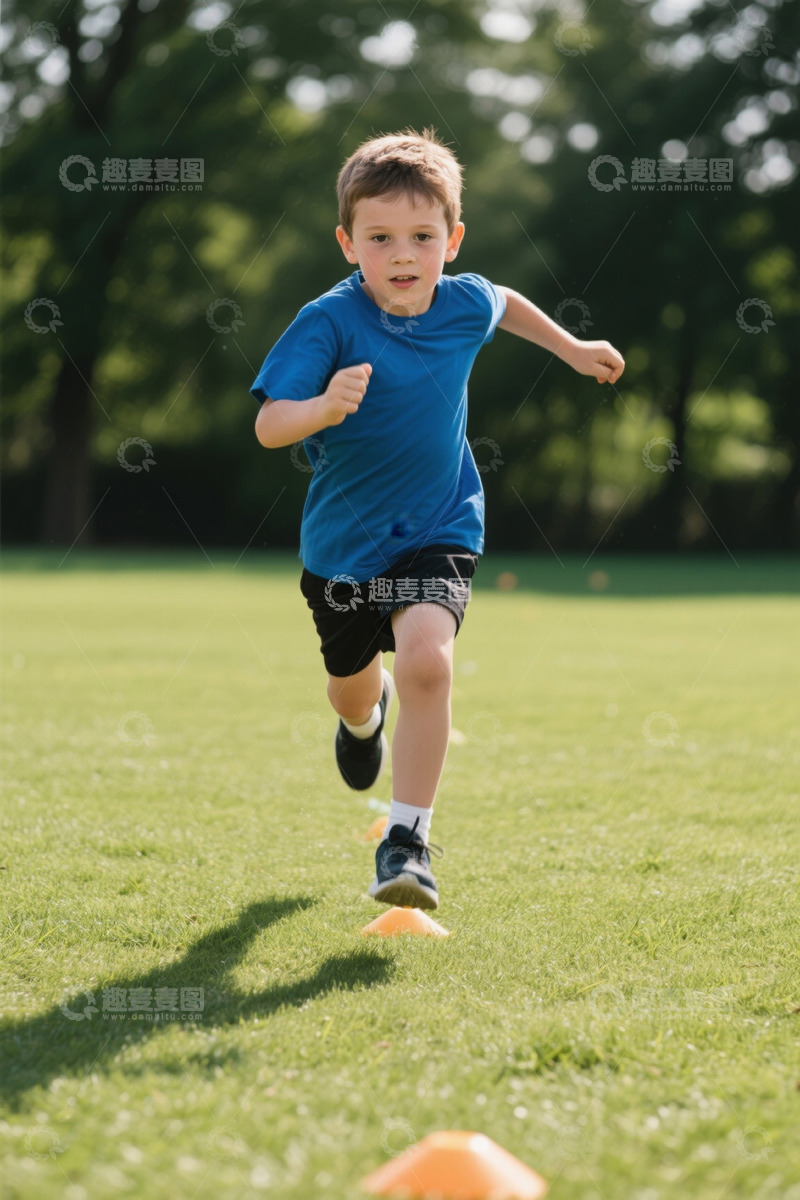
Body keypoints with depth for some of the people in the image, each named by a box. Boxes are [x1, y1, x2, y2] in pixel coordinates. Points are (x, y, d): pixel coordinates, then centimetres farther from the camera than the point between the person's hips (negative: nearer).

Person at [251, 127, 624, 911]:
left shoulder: (465, 305, -8)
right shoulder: (328, 323, -22)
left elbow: (506, 305, 18)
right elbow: (269, 426, -30)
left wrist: (572, 349, 28)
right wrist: (323, 408, -50)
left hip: (438, 532, 0)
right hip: (343, 540, 0)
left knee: (426, 661, -26)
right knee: (352, 686, 22)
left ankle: (408, 837, -16)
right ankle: (365, 717, 62)